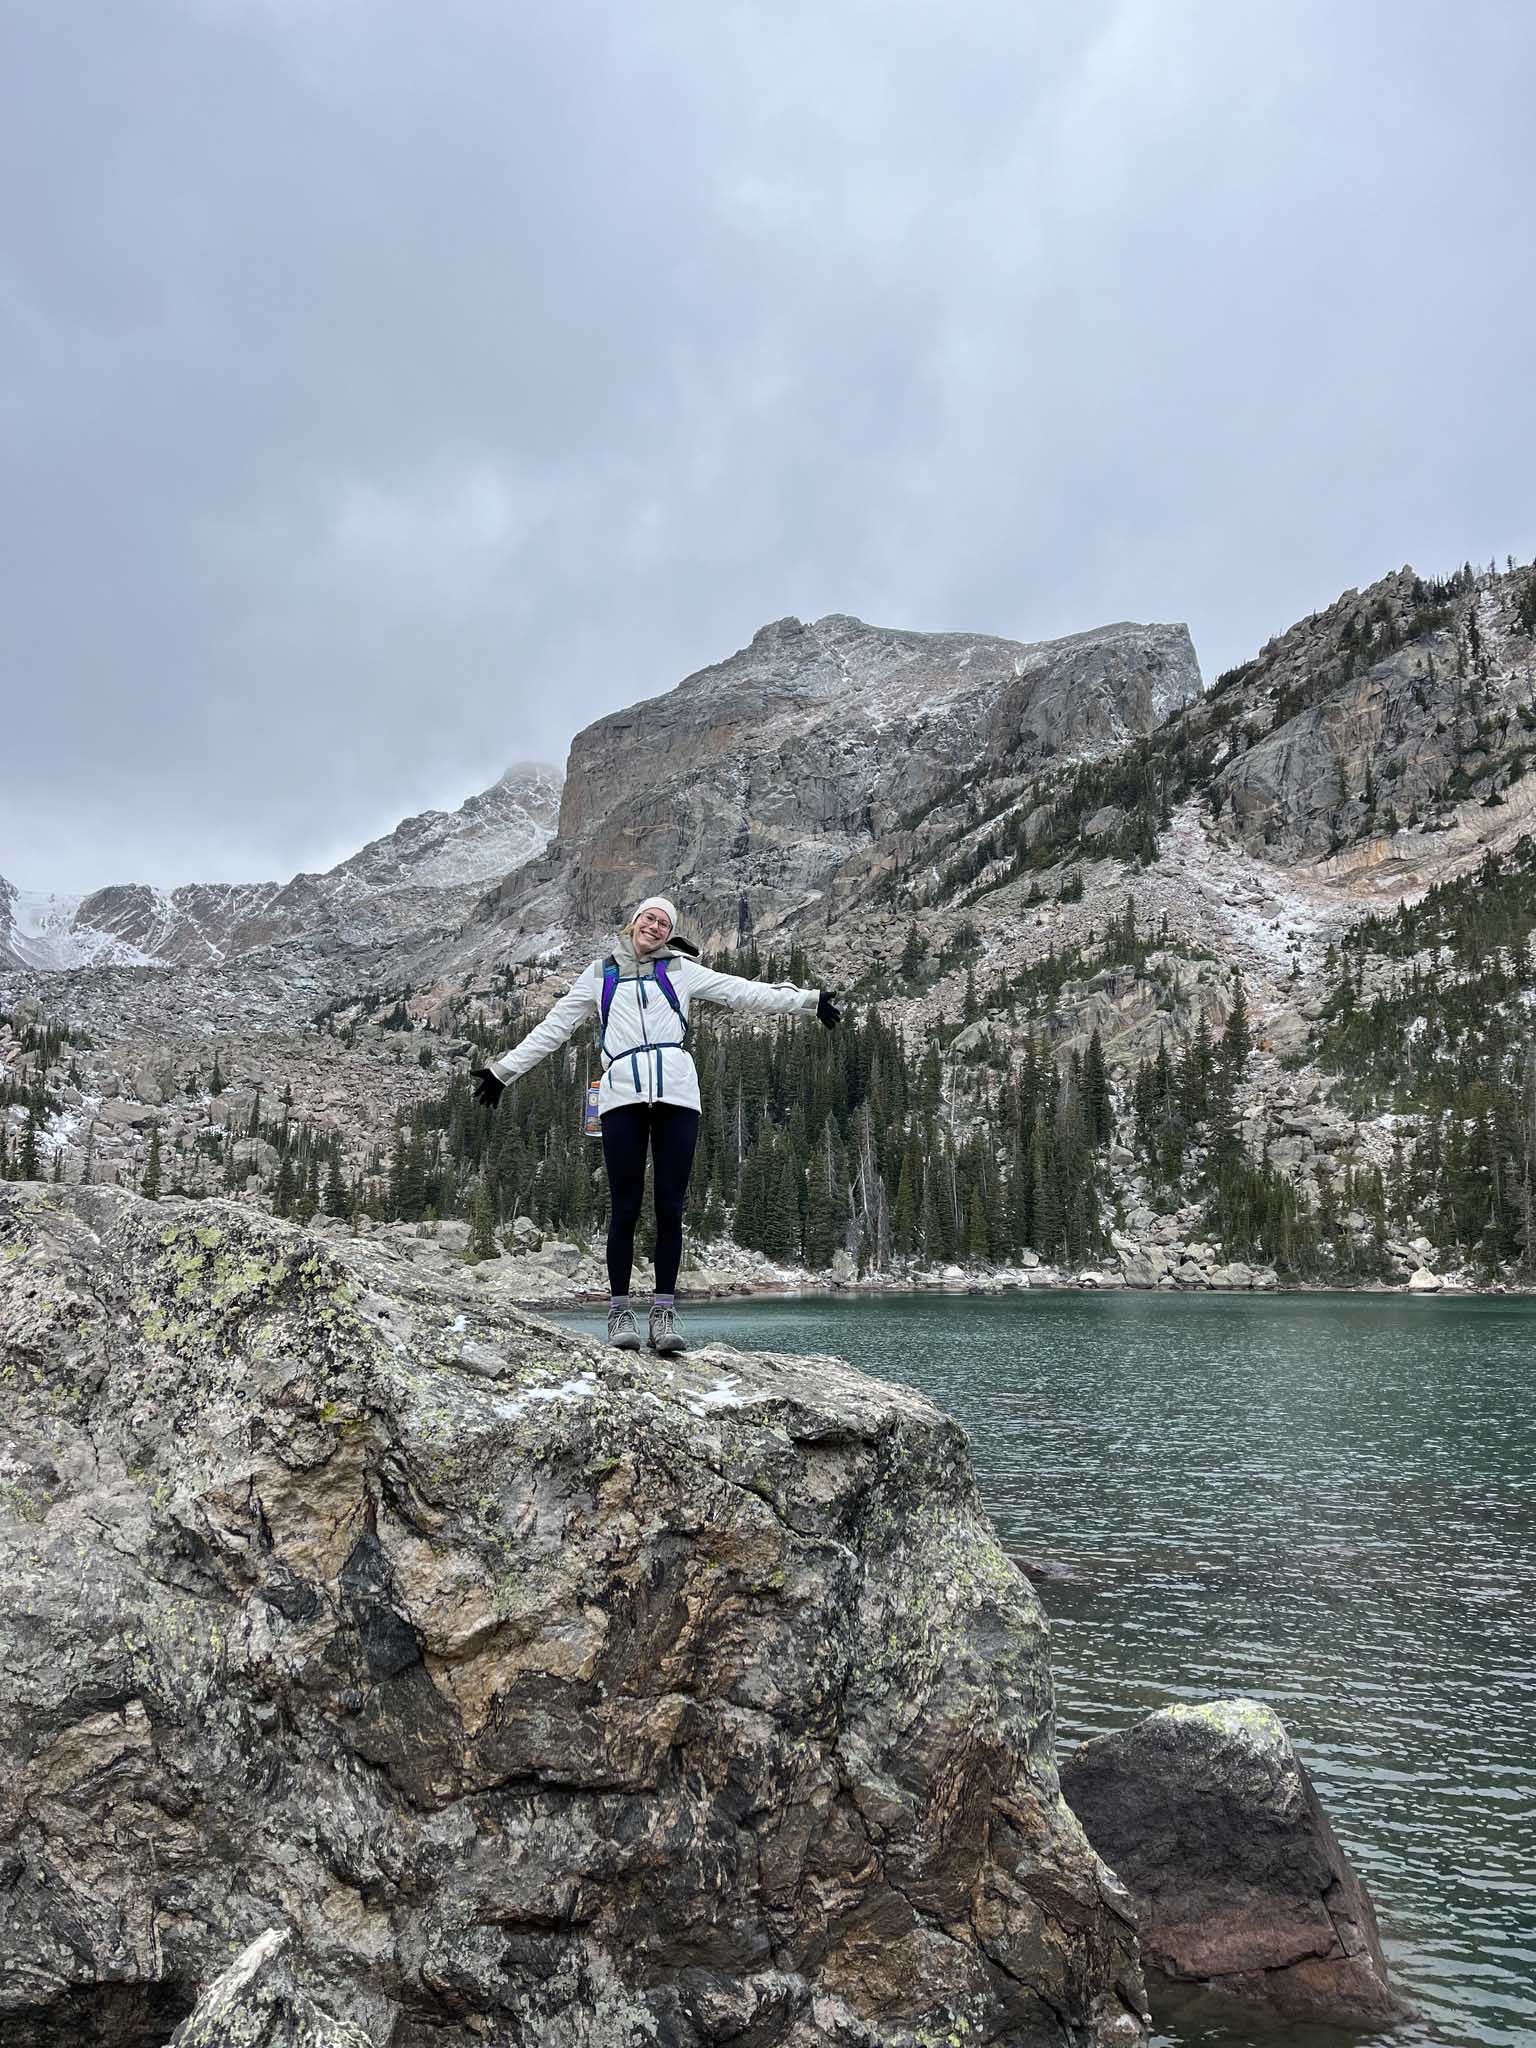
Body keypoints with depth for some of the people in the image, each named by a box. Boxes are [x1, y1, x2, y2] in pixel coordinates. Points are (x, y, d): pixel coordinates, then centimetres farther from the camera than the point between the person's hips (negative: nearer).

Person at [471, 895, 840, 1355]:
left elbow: (744, 992, 16)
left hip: (676, 1094, 0)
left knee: (670, 1206, -2)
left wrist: (807, 1001, 10)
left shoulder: (681, 969, 19)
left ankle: (664, 1312, 4)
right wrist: (502, 1071, 24)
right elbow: (553, 1028, 24)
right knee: (625, 1207, -4)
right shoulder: (600, 975, 20)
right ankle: (619, 1311, 5)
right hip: (622, 1097, 0)